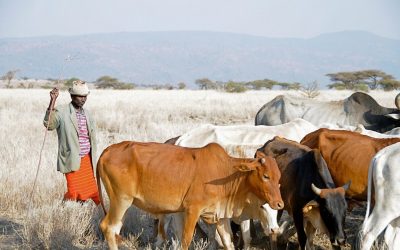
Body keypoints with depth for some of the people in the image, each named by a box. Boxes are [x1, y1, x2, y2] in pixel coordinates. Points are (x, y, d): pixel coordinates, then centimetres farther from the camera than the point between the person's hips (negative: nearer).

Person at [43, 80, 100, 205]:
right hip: (72, 160, -5)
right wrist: (53, 101, -31)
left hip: (87, 159, 6)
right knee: (74, 192, -8)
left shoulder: (87, 114, 12)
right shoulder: (61, 112, -6)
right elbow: (49, 124, -24)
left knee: (90, 189, 7)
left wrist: (93, 160, 17)